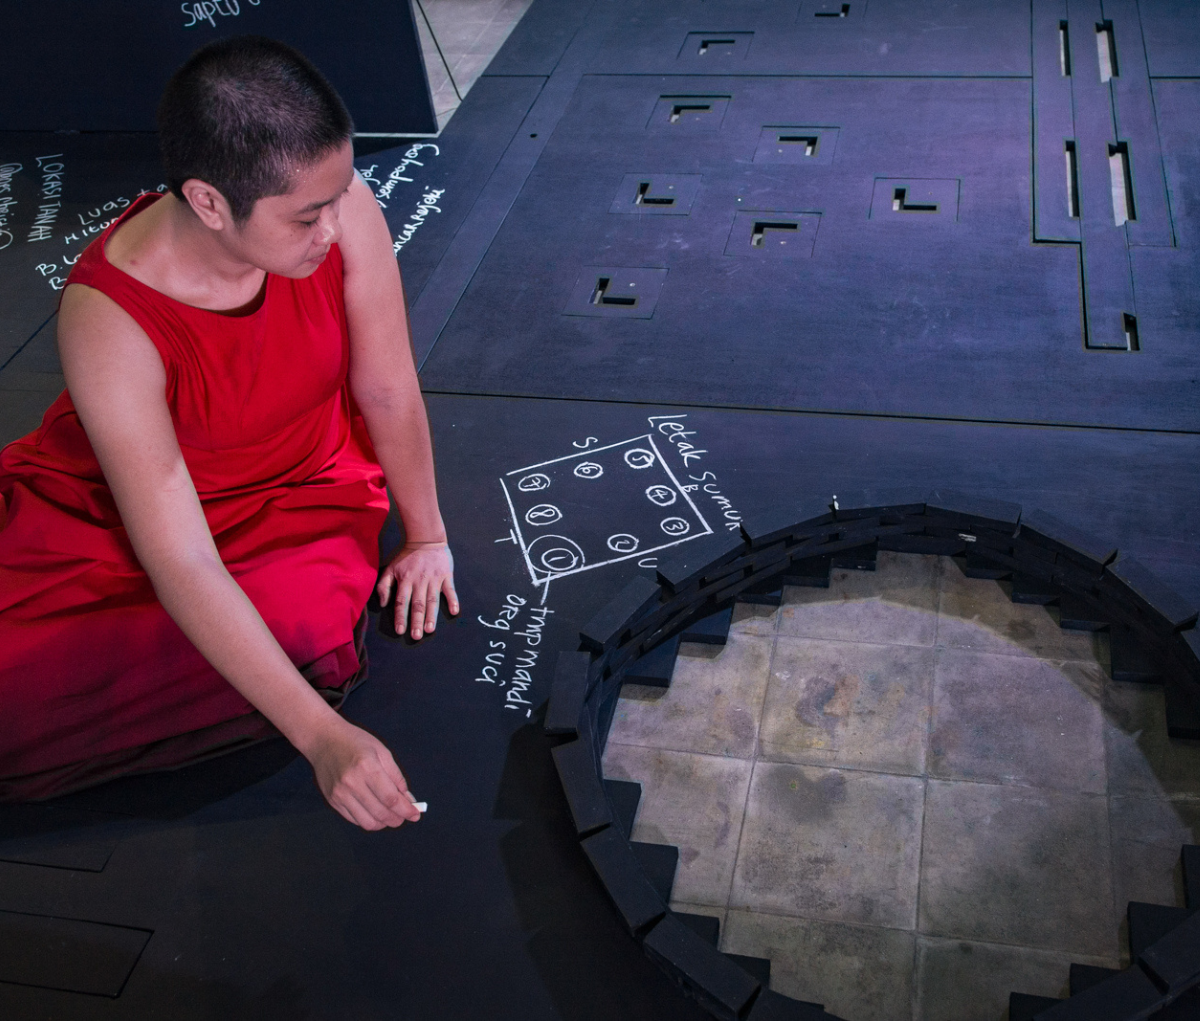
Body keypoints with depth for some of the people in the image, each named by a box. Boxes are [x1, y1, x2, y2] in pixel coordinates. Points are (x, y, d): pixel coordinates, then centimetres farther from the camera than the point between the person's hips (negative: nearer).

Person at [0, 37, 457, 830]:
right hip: (111, 515, -2)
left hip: (301, 496, 3)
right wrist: (323, 737, -37)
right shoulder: (109, 319, -31)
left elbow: (389, 391, -10)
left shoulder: (342, 208, -24)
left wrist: (427, 536, 2)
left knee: (308, 638, -29)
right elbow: (182, 564, -32)